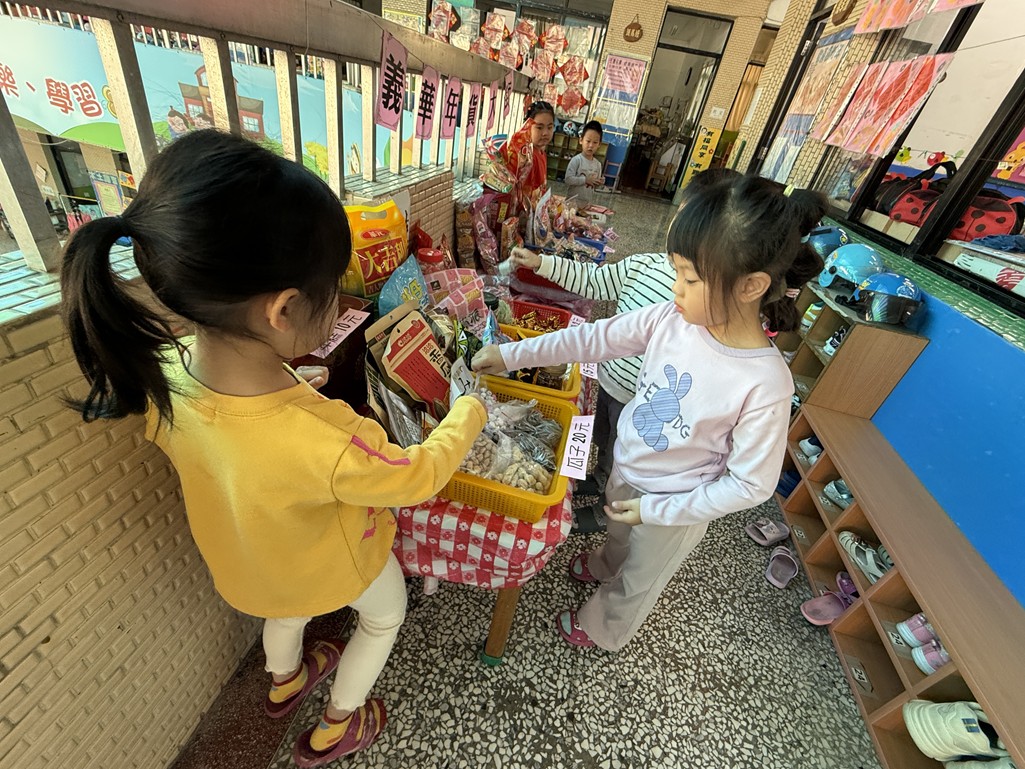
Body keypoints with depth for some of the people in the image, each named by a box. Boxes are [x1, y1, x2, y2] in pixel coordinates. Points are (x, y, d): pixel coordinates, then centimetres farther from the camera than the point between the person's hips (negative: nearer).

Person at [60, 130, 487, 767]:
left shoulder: (163, 372, -29)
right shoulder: (324, 443, -48)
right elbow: (422, 476, -28)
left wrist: (287, 383, -5)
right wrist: (469, 413, -14)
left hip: (255, 550, 5)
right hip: (333, 559, -5)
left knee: (290, 605, 39)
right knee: (385, 614, 30)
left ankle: (284, 683, 70)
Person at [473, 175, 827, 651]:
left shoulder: (765, 384, -32)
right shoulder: (670, 318, -21)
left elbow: (750, 485, -23)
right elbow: (594, 339, -15)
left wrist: (657, 509, -22)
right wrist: (511, 354, -15)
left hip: (676, 506, -4)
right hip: (626, 469, 4)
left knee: (638, 580, 26)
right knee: (620, 535, 37)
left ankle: (603, 630, 58)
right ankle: (606, 566, 71)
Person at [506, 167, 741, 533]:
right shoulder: (644, 265, -12)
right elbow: (592, 280, 0)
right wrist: (541, 263, -7)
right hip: (610, 378, 6)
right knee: (602, 438, 31)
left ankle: (607, 511, 51)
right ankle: (600, 480, 62)